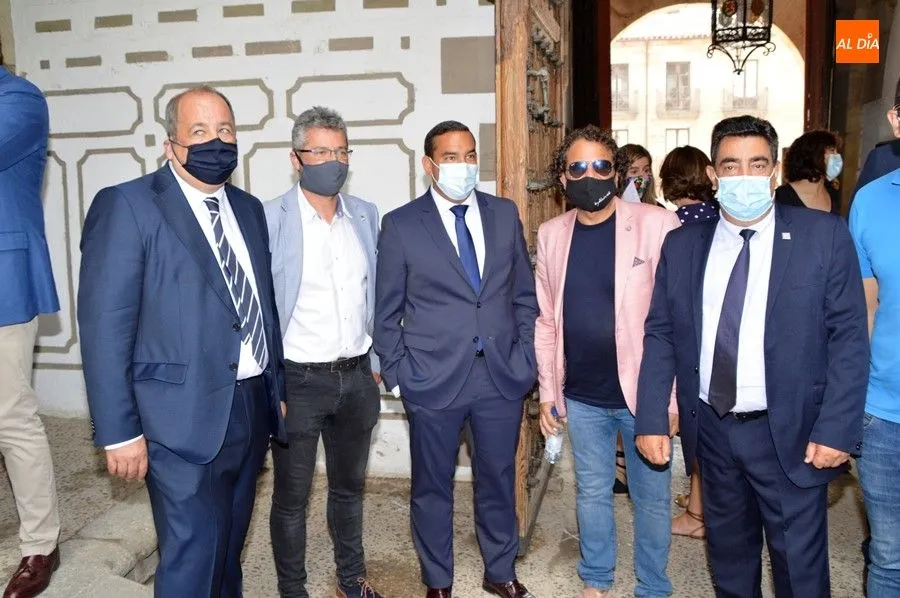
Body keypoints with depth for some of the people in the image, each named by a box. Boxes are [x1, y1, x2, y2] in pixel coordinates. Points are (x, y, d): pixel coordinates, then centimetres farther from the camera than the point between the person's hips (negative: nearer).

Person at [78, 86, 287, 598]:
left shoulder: (249, 209, 11)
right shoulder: (128, 206, -9)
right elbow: (105, 326, -12)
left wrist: (278, 389, 14)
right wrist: (119, 431, -15)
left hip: (253, 408, 6)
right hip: (185, 419, -6)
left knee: (229, 549, 19)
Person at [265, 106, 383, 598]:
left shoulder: (366, 216, 4)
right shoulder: (269, 219, -11)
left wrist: (377, 363, 11)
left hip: (356, 377, 5)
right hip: (297, 379, -4)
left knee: (349, 485, 20)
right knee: (291, 495, 10)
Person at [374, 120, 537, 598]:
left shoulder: (505, 214, 5)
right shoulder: (400, 225, -3)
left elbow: (524, 293, 10)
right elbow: (387, 312, 0)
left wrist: (524, 356, 4)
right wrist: (397, 375, -4)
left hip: (503, 376, 3)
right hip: (433, 379, -2)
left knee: (498, 480, 16)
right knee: (432, 486, 12)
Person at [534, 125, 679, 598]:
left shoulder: (657, 225, -11)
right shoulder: (551, 234, 2)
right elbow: (545, 319, 7)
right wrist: (547, 391, 7)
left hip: (644, 394, -3)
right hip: (582, 396, 3)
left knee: (651, 497, 13)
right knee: (592, 493, 18)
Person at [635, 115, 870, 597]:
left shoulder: (823, 236, -6)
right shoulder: (682, 245, 2)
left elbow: (849, 336, -7)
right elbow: (660, 335, 3)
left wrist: (837, 428, -13)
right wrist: (651, 420, -4)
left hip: (790, 434, -2)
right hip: (711, 430, 3)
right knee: (728, 555, 19)